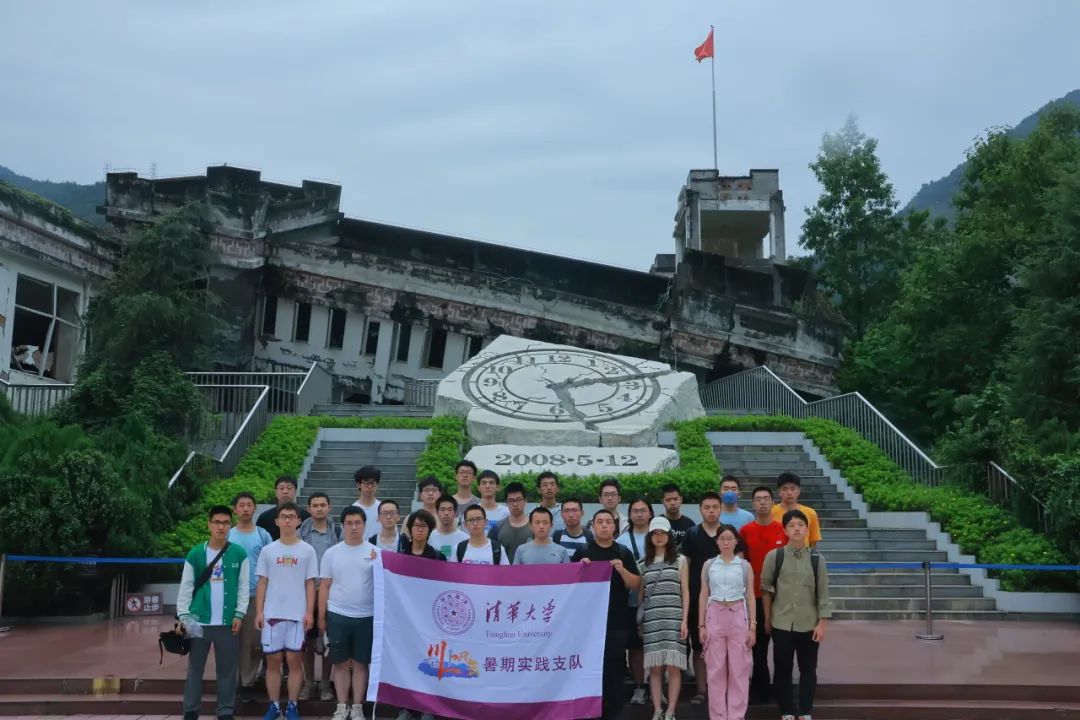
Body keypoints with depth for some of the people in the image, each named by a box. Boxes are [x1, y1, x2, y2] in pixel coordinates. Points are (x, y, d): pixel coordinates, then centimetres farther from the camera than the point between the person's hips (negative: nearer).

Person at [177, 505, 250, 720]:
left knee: (227, 670, 6)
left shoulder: (239, 554, 2)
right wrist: (183, 616, -4)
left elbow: (244, 587, 3)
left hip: (228, 622, 0)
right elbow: (186, 587, 4)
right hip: (199, 621, 1)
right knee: (195, 668, 7)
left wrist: (239, 614, -5)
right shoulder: (195, 554, 3)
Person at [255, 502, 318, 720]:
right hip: (272, 614, 1)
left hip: (298, 615, -1)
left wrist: (309, 612, -4)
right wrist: (258, 612, 0)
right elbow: (262, 583, 7)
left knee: (295, 660, 1)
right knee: (273, 661, 5)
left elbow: (310, 584, 3)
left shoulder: (307, 550, 3)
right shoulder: (268, 550, 5)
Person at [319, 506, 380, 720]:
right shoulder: (332, 553, 3)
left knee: (361, 663, 6)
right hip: (337, 615, 1)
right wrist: (321, 616, 5)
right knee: (341, 662, 7)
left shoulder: (375, 553, 1)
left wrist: (377, 564, -17)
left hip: (366, 616, 0)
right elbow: (324, 587, 6)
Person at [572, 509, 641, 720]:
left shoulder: (624, 553, 5)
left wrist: (622, 570, -15)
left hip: (616, 622, 0)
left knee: (614, 670, 2)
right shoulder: (581, 552, 4)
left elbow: (635, 585, 3)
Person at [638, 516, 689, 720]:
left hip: (674, 619, -1)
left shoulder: (680, 560, 8)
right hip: (651, 621, 1)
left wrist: (684, 620, -3)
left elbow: (685, 592, 5)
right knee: (654, 667, 0)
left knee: (674, 666, -5)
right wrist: (639, 621, 6)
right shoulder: (643, 564, 12)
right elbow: (640, 595, 13)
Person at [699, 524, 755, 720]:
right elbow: (703, 596, 6)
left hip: (738, 617, -1)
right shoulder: (709, 565, 5)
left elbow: (750, 597, 4)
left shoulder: (745, 566, 3)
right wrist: (701, 625, 2)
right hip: (715, 616, 1)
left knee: (739, 668, 1)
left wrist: (752, 626, -2)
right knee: (715, 669, 3)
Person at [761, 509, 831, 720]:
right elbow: (766, 589, 3)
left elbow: (823, 594, 1)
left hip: (809, 625, 1)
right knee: (782, 669, 6)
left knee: (808, 670, 8)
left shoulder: (817, 559, -1)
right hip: (781, 624, -1)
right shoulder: (774, 556, -3)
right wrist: (767, 619, 4)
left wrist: (822, 623, -4)